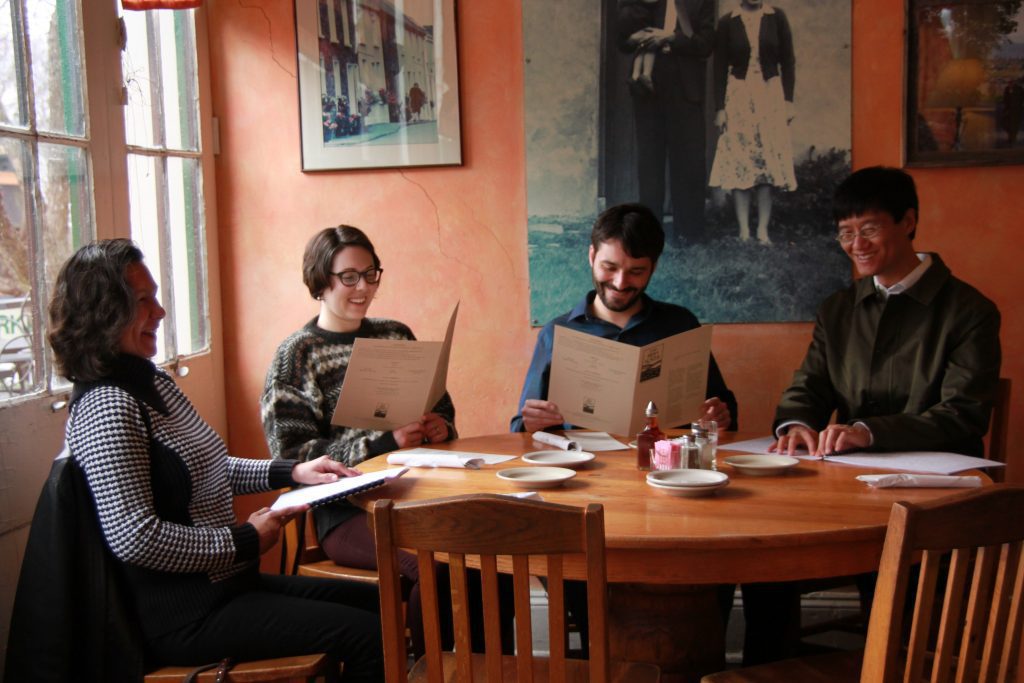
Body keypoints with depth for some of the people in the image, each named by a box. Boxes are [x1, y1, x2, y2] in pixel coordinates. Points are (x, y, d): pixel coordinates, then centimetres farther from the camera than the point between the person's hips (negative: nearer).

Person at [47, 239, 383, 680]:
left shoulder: (154, 382, 11)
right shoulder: (106, 407, -20)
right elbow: (132, 537, -27)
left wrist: (290, 472, 9)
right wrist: (245, 541, -18)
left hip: (225, 584, 10)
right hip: (184, 612, -10)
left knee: (378, 603, 13)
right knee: (368, 637, -15)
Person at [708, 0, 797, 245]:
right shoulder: (727, 22, 1)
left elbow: (788, 61, 5)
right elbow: (720, 68, 2)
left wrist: (788, 101, -1)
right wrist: (720, 109, -2)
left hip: (771, 95, 1)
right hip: (739, 96, 0)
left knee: (769, 162, -1)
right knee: (739, 162, -3)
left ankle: (763, 230, 4)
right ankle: (744, 231, 2)